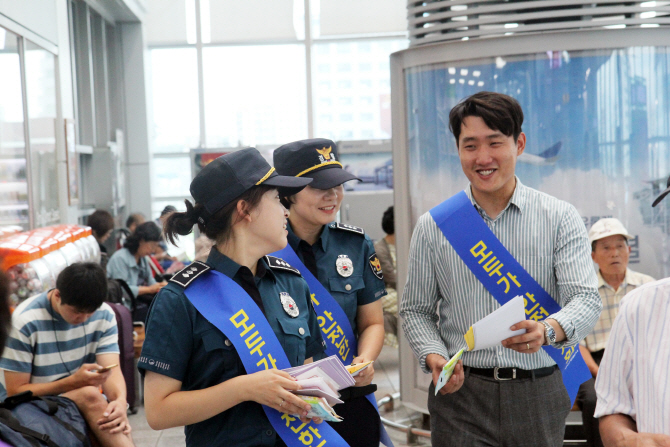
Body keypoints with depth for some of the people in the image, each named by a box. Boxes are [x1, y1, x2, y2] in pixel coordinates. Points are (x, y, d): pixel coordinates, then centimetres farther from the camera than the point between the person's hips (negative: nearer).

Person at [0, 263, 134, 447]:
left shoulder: (104, 314, -2)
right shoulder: (25, 322, -14)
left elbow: (112, 370, -12)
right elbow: (15, 392, -9)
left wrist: (120, 401, -34)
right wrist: (74, 382, -22)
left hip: (93, 406, 3)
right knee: (89, 395, -31)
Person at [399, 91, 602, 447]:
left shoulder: (560, 218, 0)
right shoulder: (432, 226, 3)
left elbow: (586, 299, -8)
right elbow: (416, 310, 9)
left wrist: (547, 331, -28)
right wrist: (434, 357, -10)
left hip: (539, 394, 0)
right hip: (460, 394, 0)